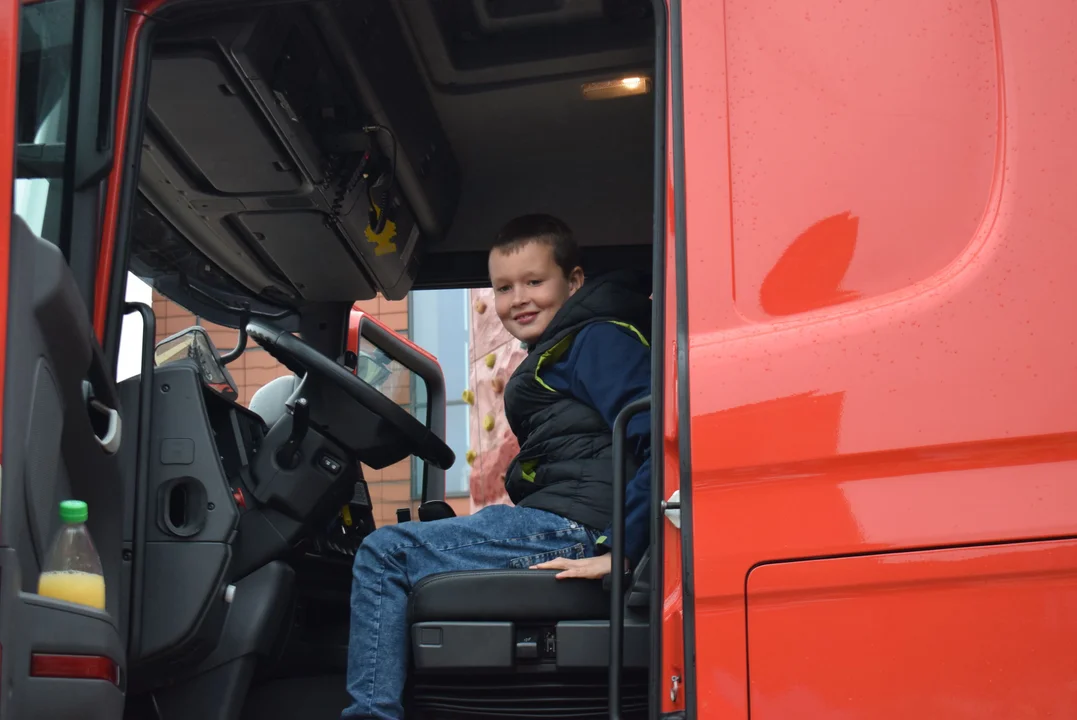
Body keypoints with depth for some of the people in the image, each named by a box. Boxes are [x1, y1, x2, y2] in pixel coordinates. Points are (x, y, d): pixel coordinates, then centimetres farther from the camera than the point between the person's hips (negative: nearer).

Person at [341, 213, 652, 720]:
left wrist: (618, 550, -24)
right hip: (563, 529, 11)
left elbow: (662, 443, -20)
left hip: (573, 528, -11)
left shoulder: (599, 340, -7)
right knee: (394, 549, 19)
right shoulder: (554, 355, 25)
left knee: (384, 555, -10)